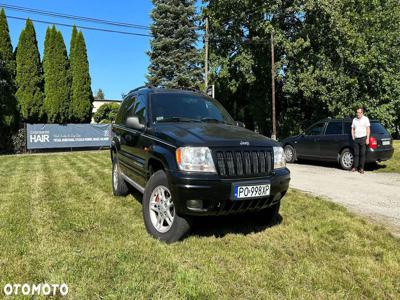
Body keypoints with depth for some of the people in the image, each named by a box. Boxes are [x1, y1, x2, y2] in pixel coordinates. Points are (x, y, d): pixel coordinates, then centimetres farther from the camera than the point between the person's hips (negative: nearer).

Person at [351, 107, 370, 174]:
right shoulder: (354, 119, 13)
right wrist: (353, 137, 6)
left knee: (362, 154, -2)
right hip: (356, 139, 4)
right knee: (356, 154, 5)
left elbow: (368, 129, -3)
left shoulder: (365, 119, 1)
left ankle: (361, 168, 2)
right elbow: (352, 129, 18)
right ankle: (355, 167, 10)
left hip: (363, 138, -4)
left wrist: (367, 139, -10)